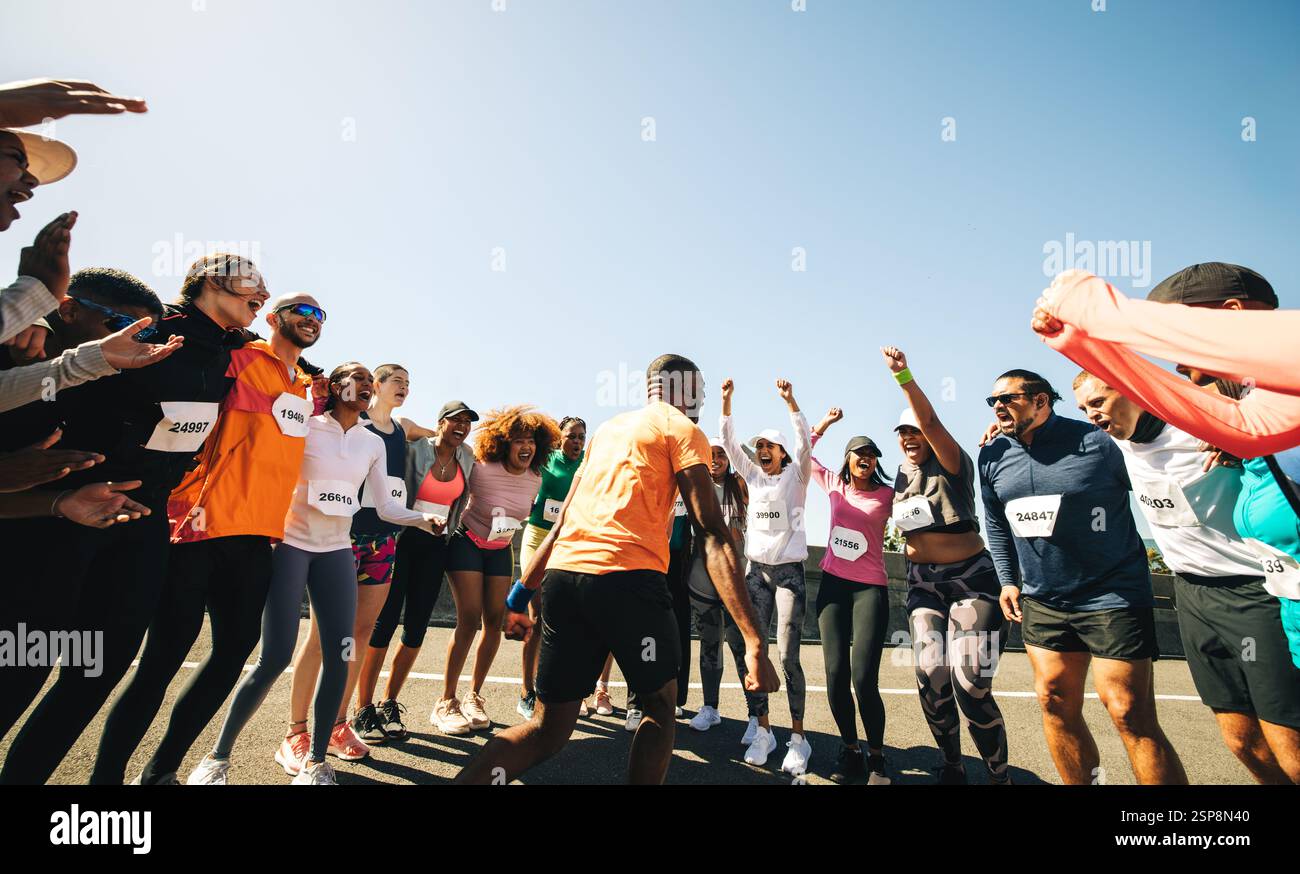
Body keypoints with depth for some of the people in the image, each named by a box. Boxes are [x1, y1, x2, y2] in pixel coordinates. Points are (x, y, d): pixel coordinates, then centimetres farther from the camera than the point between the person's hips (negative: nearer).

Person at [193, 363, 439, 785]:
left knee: (338, 655, -3)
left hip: (337, 551, 4)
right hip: (290, 543, -3)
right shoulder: (304, 426, -1)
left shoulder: (373, 444, 9)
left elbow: (386, 505, 7)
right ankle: (217, 756, 14)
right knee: (275, 657, -7)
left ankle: (316, 761, 13)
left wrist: (423, 519, -9)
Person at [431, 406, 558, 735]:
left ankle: (473, 696, 15)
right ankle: (445, 702, -2)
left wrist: (507, 532, 11)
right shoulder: (482, 469, -22)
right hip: (467, 544, -5)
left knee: (494, 621, 0)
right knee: (469, 619, -13)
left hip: (501, 550, 5)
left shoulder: (535, 479, -6)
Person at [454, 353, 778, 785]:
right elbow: (713, 533, -8)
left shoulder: (608, 429, 24)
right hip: (628, 577, -6)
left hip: (562, 575, 6)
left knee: (550, 728, 16)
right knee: (661, 708, 18)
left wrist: (521, 593, 27)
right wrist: (753, 640, -13)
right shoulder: (683, 429, 4)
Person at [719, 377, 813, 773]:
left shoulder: (795, 476, 1)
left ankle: (798, 737, 5)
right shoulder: (753, 476, 11)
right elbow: (729, 441, 4)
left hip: (789, 571, -4)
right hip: (757, 570, 4)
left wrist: (791, 401, -25)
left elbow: (805, 442, -16)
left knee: (788, 656, -6)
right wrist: (726, 400, -6)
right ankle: (762, 730, 12)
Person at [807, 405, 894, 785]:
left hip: (870, 588, -3)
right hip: (832, 585, 3)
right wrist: (825, 422, 15)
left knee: (863, 679, -10)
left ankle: (876, 759, 11)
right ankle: (849, 751, 20)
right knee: (835, 675, 2)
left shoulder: (887, 494, 0)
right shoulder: (835, 485, 9)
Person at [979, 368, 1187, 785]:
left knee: (1130, 715, -4)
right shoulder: (992, 457, 4)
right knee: (1055, 701, 8)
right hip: (1041, 600, 5)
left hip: (1112, 595, -5)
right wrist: (1008, 580, 11)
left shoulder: (1097, 442, -12)